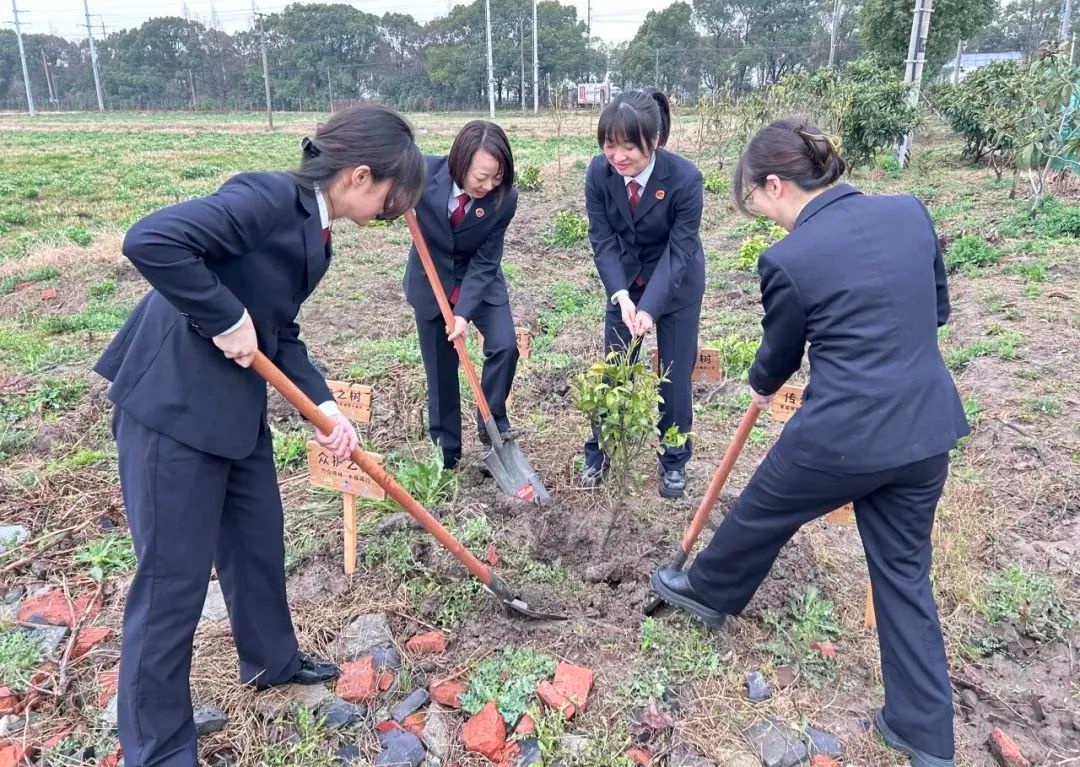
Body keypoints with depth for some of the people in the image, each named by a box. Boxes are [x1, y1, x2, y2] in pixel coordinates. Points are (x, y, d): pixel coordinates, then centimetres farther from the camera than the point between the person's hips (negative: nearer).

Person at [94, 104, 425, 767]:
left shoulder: (313, 233, 9)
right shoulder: (267, 198, -20)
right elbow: (150, 241, -30)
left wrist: (323, 405, 0)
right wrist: (227, 319, -22)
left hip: (235, 407, 9)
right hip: (171, 404, -9)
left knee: (259, 540, 21)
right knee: (174, 578, 3)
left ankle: (272, 659, 46)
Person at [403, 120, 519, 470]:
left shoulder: (504, 198, -24)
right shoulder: (424, 172, -26)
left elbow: (485, 261, -19)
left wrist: (464, 312, -27)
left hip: (480, 278, 0)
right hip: (430, 281, 0)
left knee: (504, 346, -18)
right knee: (440, 368, 6)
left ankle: (492, 425, 7)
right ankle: (446, 451, 22)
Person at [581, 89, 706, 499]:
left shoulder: (685, 178, -30)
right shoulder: (599, 172, -21)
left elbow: (679, 251, -26)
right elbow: (602, 239, -17)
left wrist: (650, 308, -35)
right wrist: (622, 295, -31)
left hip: (677, 282, -2)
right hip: (625, 280, 3)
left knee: (674, 373, 3)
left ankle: (674, 460, 23)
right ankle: (598, 451, 25)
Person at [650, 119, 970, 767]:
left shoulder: (789, 260, -14)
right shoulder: (910, 211, 1)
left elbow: (781, 352, 3)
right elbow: (939, 308, 14)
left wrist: (763, 387, 24)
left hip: (842, 435, -6)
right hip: (927, 427, 6)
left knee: (762, 516, 22)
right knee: (905, 571, 19)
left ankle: (708, 591, 49)